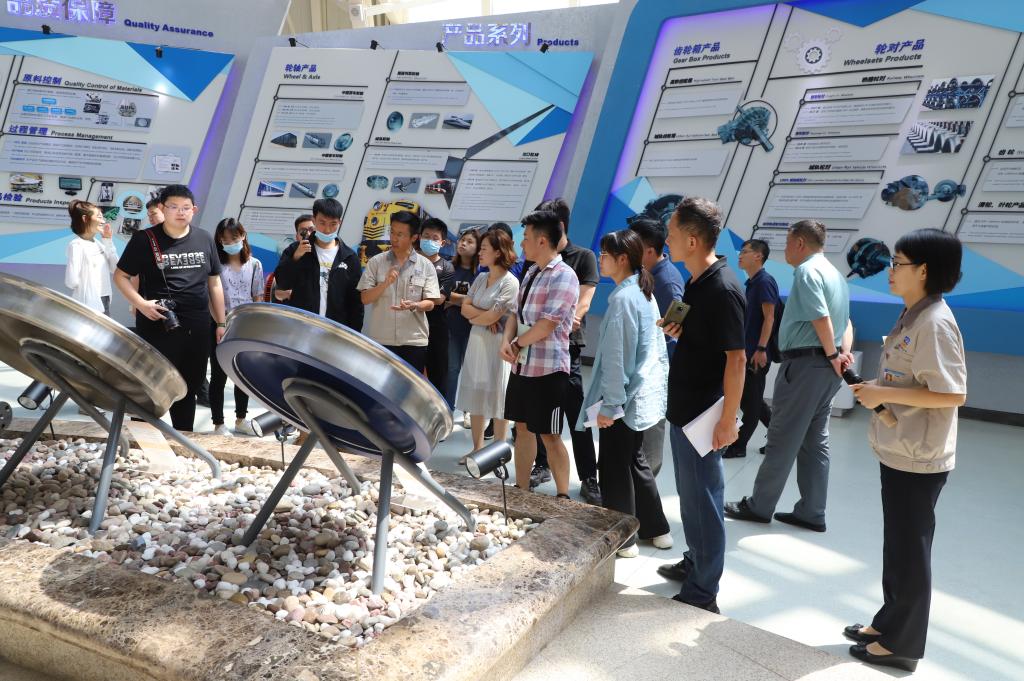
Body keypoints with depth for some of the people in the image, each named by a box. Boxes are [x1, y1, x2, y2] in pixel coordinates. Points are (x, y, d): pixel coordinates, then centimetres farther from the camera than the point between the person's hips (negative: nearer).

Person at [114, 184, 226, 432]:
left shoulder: (204, 239, 9)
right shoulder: (144, 239, -3)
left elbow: (214, 283, 14)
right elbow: (120, 276, 2)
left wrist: (221, 322, 11)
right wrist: (141, 303, -15)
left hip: (197, 328, 4)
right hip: (157, 326, -4)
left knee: (189, 387, 15)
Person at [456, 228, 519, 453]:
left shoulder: (510, 282, -12)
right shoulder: (480, 278, 9)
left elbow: (492, 317, -16)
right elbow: (465, 308, 5)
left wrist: (474, 317, 1)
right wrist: (485, 316, -11)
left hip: (497, 343, -7)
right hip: (476, 341, 7)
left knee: (496, 396, 2)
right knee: (475, 395, 10)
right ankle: (477, 448, 20)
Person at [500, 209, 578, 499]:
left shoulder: (563, 276, -14)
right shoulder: (531, 273, 12)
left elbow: (546, 326, -20)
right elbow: (516, 313, 14)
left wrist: (517, 344, -7)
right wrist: (507, 341, -5)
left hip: (548, 368, -8)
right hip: (521, 364, 8)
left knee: (550, 436, -1)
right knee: (523, 429, 15)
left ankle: (563, 498, 12)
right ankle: (522, 490, 27)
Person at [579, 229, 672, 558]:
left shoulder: (622, 298, -19)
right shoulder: (645, 293, 9)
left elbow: (617, 357, -20)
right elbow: (656, 346, 15)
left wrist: (609, 404, -16)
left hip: (623, 398, -9)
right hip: (643, 393, 9)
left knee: (615, 469, 4)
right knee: (635, 460, 21)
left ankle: (622, 540, 17)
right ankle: (656, 528, 31)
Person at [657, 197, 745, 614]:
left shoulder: (722, 289, -21)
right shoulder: (696, 282, 8)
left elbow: (736, 358, -21)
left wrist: (728, 420, -21)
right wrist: (677, 330, 0)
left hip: (702, 413, -9)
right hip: (684, 407, 10)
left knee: (702, 499, 1)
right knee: (692, 494, 21)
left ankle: (701, 595, 13)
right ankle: (695, 562, 39)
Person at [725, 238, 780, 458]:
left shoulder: (765, 281, -12)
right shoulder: (751, 283, 15)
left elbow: (769, 318, -18)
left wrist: (761, 349, -23)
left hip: (758, 353, -10)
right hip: (748, 351, 10)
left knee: (751, 400, 0)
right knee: (747, 399, 14)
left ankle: (738, 446, 7)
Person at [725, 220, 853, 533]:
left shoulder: (807, 271, -12)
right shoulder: (835, 274, 19)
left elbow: (821, 319, -21)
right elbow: (845, 322, 13)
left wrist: (832, 356, -10)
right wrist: (844, 353, 0)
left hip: (804, 363, -9)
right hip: (826, 367, 10)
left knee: (782, 440, -1)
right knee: (816, 442, 12)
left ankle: (759, 506, 9)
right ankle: (811, 513, 17)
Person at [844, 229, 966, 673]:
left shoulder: (934, 322, -20)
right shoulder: (912, 316, 9)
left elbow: (953, 393, -25)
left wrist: (884, 394, -22)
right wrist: (875, 389, 4)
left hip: (918, 458, -10)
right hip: (898, 450, 10)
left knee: (910, 549, 4)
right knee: (897, 544, 20)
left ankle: (902, 643, 19)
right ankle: (889, 623, 35)